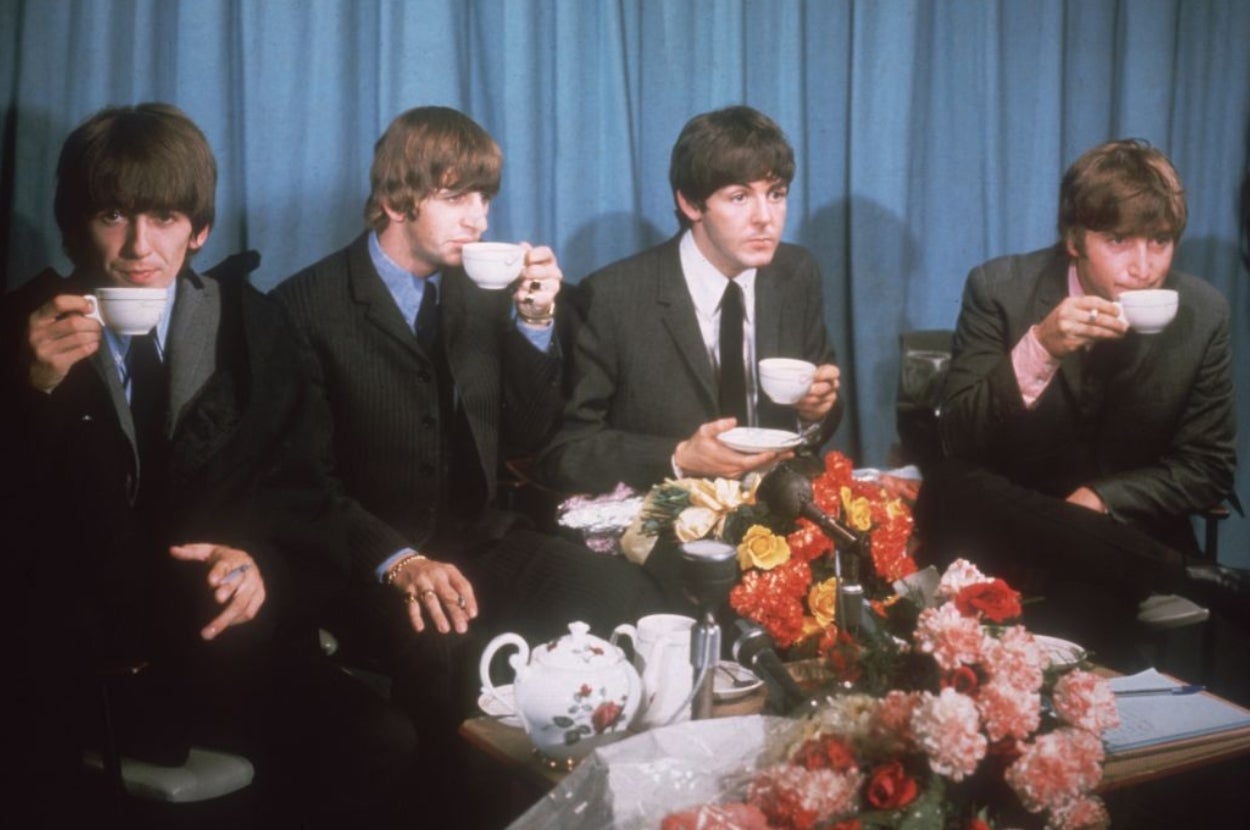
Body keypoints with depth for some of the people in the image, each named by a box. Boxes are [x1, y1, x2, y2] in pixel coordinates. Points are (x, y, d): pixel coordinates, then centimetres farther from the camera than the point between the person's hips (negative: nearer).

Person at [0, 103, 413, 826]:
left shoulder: (249, 324, 7)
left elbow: (301, 490, 8)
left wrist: (262, 564, -15)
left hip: (225, 640, 2)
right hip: (75, 663, -2)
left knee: (383, 745, -21)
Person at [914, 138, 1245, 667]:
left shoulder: (1203, 314, -4)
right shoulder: (1000, 288, -9)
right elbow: (957, 443, -13)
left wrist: (1100, 499, -16)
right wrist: (1037, 349, -29)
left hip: (1128, 532, -3)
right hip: (1009, 524, 3)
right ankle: (1182, 582, -24)